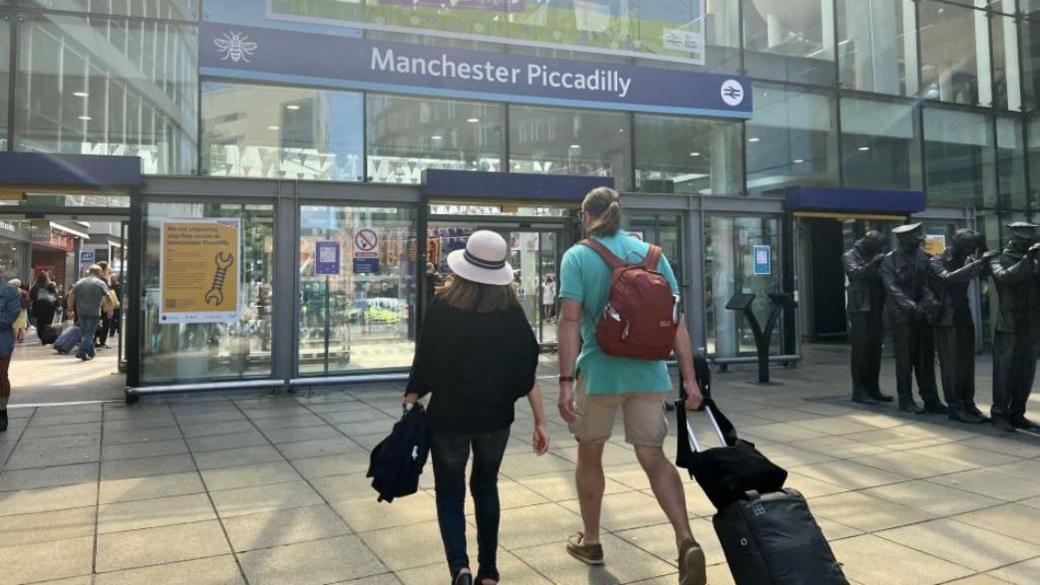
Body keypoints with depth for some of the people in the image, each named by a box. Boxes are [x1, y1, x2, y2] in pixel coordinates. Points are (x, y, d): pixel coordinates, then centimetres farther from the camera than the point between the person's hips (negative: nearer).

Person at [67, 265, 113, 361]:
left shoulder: (80, 282, 10)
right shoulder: (101, 283, -2)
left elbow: (71, 296, 6)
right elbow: (107, 298, -8)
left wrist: (70, 310, 11)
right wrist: (110, 310, 4)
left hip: (81, 312, 4)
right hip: (94, 312, -4)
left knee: (84, 333, 15)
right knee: (90, 333, 0)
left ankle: (90, 352, 21)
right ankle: (83, 352, -10)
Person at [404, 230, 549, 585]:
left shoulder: (442, 308, -10)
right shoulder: (512, 312, -4)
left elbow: (425, 365, -8)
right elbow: (528, 370, -4)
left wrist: (410, 405, 4)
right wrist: (540, 422, 2)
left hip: (448, 415, -2)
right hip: (495, 416, 2)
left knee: (449, 494, 13)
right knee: (485, 488, 22)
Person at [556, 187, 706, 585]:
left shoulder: (578, 257, -4)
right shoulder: (652, 254, 7)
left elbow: (570, 321, -14)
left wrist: (566, 380, -15)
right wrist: (689, 377, 4)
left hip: (599, 371, -3)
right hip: (648, 372, 3)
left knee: (589, 455, 17)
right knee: (654, 457, 10)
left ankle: (590, 542, 31)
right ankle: (687, 542, -8)